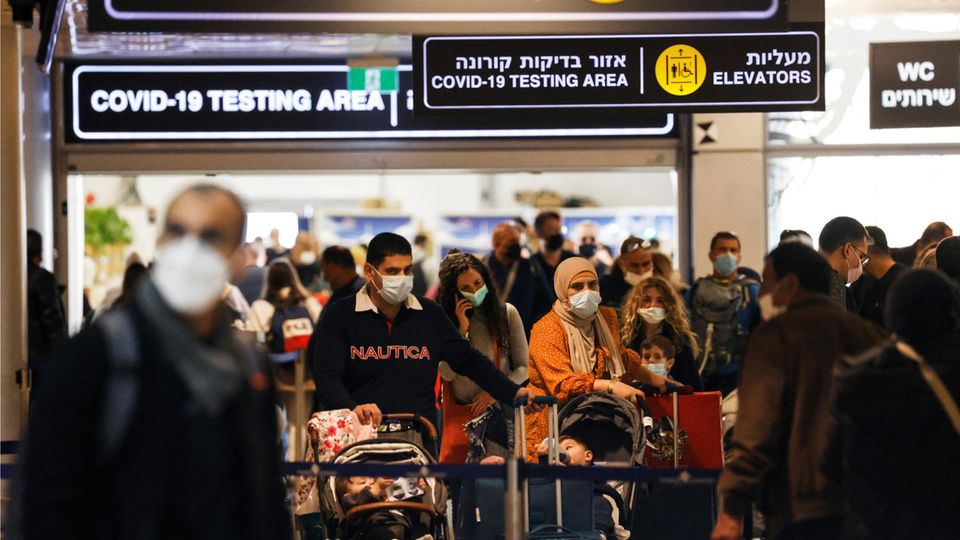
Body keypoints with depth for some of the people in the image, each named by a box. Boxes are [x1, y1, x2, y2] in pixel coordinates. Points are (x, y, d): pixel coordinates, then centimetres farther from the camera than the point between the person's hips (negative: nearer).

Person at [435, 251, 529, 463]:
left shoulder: (506, 313, 3)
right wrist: (462, 329, -10)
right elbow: (448, 373, -7)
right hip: (460, 412, 0)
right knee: (453, 461, -13)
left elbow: (523, 367, 4)